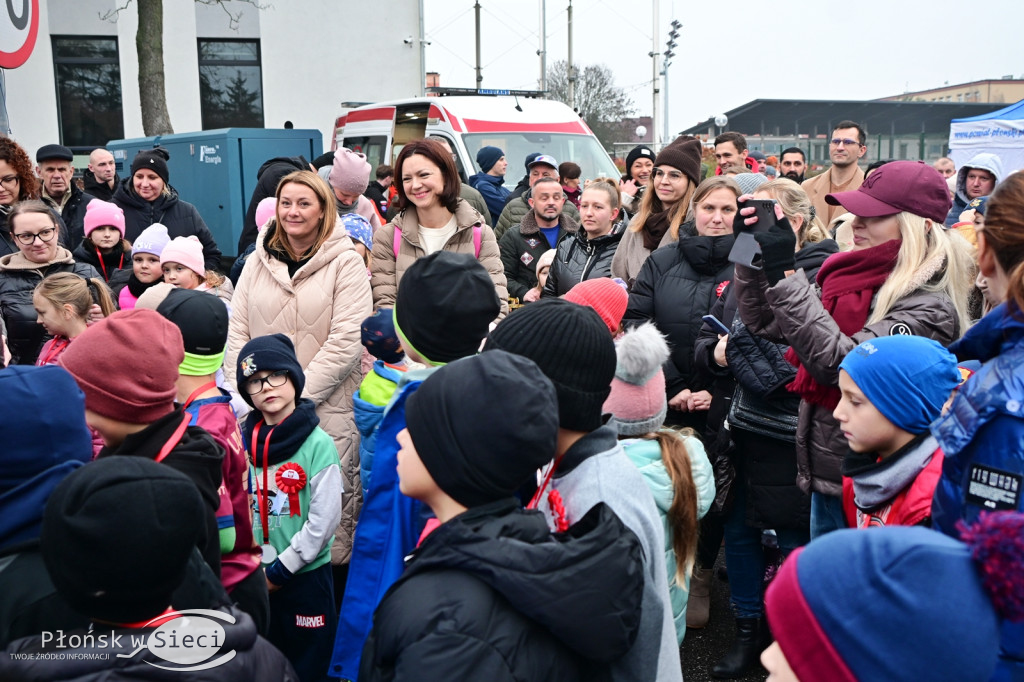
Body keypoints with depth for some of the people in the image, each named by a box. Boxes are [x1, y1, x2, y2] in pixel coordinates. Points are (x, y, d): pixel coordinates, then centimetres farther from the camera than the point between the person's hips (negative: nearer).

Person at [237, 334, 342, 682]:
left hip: (304, 576, -4)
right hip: (253, 578, 4)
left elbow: (324, 519, -15)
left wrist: (281, 569, -12)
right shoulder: (242, 441, 0)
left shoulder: (318, 443, -13)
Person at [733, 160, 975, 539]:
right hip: (825, 478, 7)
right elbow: (765, 323, 6)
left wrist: (783, 272, -30)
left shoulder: (928, 308, -18)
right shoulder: (855, 278, 4)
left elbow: (838, 362, -31)